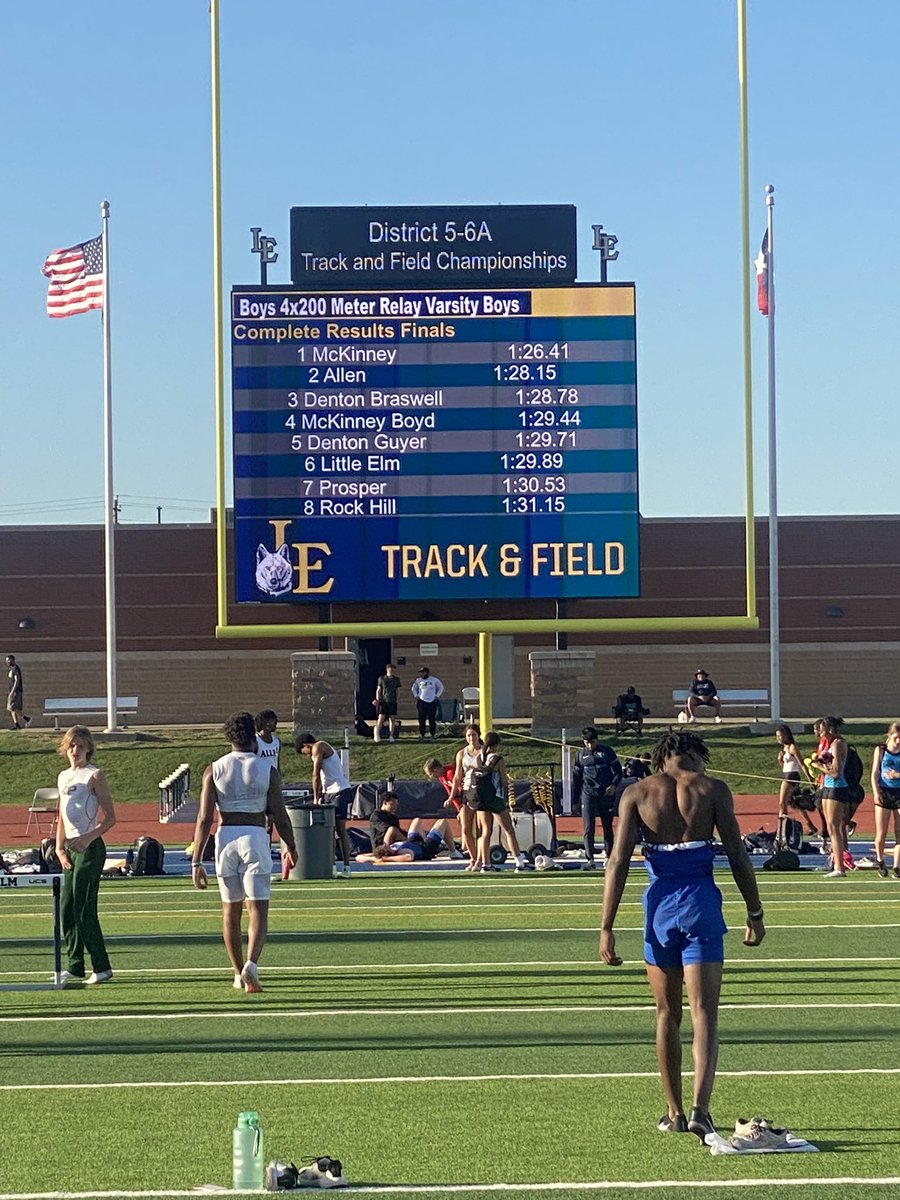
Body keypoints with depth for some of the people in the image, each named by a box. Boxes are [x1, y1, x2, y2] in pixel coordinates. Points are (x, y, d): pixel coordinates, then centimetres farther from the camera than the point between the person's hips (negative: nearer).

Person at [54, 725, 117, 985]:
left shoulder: (94, 776, -6)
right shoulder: (63, 777, 15)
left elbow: (110, 818, -9)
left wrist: (88, 837, -21)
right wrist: (59, 847, 10)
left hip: (90, 847, -8)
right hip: (70, 848, 8)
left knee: (84, 910, -10)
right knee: (66, 908, 7)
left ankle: (102, 968, -4)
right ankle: (75, 967, 14)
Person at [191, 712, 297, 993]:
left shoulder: (214, 770, 2)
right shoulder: (267, 769, -1)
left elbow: (204, 819, -3)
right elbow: (280, 816, 0)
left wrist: (196, 861, -2)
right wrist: (290, 847, 16)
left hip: (225, 837, 2)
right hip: (256, 836, -2)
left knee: (231, 910, 16)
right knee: (258, 909, -2)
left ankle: (239, 974, 23)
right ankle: (252, 963, -26)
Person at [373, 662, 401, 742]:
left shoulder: (396, 680, 8)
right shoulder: (381, 679, 3)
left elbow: (397, 691, 13)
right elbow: (378, 690, 6)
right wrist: (377, 700, -3)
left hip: (393, 703, 2)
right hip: (383, 702, -2)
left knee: (392, 720, 2)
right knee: (380, 719, -6)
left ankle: (391, 736, 8)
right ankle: (377, 735, 0)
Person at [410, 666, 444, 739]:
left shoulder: (434, 680, 2)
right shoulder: (418, 680, 8)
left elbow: (441, 688, 15)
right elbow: (413, 688, 24)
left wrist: (437, 696, 6)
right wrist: (416, 696, 10)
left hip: (432, 702, -1)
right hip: (422, 702, 1)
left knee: (432, 720, 0)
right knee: (421, 720, -4)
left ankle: (432, 735, 6)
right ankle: (421, 735, -1)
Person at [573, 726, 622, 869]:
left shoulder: (607, 751, 2)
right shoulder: (581, 754, 9)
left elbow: (618, 770, 5)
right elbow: (576, 777, 15)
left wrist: (613, 785, -12)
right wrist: (575, 798, 13)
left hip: (606, 794, -1)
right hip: (588, 794, 1)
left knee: (608, 827, 8)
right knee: (588, 828, -9)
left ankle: (609, 857, 20)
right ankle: (590, 859, -12)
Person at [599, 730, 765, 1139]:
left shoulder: (637, 793, 3)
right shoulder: (711, 789, 0)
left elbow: (618, 861, -2)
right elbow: (737, 854, -2)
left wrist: (607, 928, -2)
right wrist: (755, 913, 6)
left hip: (660, 903, 2)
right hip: (701, 902, -2)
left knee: (666, 1014, 16)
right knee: (704, 1013, -4)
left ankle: (674, 1113, 23)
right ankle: (700, 1108, -21)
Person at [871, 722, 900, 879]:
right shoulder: (880, 750, 3)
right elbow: (875, 774, 2)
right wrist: (876, 793, -8)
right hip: (884, 793, -1)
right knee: (881, 834, -1)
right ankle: (879, 860, 23)